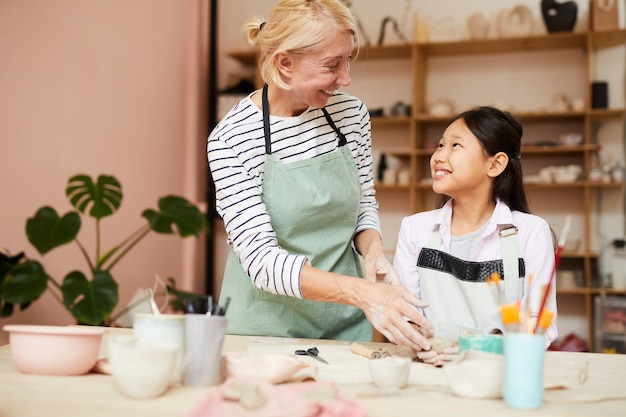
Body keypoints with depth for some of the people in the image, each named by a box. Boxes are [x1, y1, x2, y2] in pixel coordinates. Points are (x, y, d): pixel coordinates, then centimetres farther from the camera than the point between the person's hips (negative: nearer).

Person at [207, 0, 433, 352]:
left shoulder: (352, 112, -5)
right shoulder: (230, 138, -18)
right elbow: (260, 259, -24)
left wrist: (372, 251, -13)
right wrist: (361, 292, -35)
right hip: (269, 325, -4)